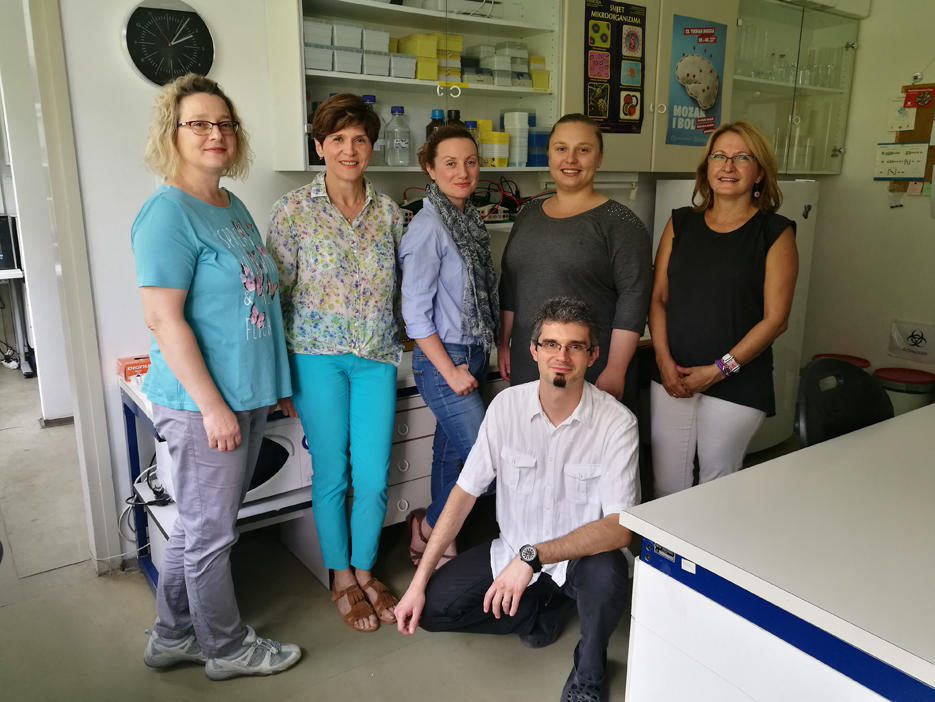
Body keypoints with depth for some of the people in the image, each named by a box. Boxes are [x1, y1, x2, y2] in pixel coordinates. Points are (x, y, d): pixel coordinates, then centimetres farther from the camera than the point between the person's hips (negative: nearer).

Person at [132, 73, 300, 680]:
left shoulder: (233, 206, 12)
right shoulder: (168, 212, -14)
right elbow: (163, 318, -19)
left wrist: (275, 382, 18)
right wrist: (213, 405, -19)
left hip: (247, 394, 9)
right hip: (201, 401, -9)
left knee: (203, 522, 20)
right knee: (211, 530, 8)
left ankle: (174, 635, 38)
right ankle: (226, 648, 28)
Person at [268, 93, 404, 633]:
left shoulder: (388, 210, 7)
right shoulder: (295, 209, -3)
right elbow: (278, 292, -2)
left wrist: (395, 347, 9)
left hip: (377, 356, 3)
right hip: (318, 355, -3)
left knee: (375, 476, 5)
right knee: (332, 474, 6)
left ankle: (366, 571, 28)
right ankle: (342, 579, 26)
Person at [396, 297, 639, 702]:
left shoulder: (617, 422, -20)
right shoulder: (507, 405, -11)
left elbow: (619, 528, -25)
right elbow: (465, 491, -7)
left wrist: (532, 556, -36)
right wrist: (419, 581, -9)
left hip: (580, 557, -3)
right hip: (512, 549, 3)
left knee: (607, 574, -36)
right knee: (431, 608, -11)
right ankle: (543, 611, 12)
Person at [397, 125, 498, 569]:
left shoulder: (470, 220, 10)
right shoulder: (428, 227, -15)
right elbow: (415, 314, -17)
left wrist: (492, 350, 11)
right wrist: (450, 371, -16)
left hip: (473, 356, 8)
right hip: (442, 359, -8)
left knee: (452, 452, 16)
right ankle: (428, 529, 17)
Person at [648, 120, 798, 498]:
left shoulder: (775, 233, -2)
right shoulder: (680, 224, 8)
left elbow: (775, 318, -6)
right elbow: (658, 297, 7)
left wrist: (719, 370, -12)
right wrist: (663, 358, -6)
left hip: (736, 383, -3)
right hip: (671, 377, 3)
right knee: (666, 484, 8)